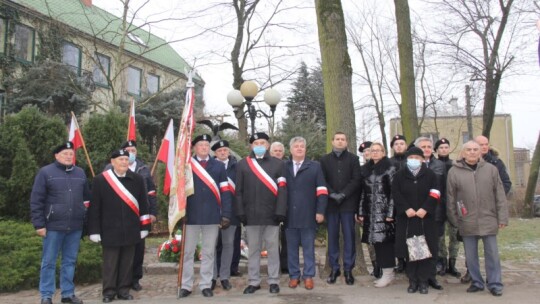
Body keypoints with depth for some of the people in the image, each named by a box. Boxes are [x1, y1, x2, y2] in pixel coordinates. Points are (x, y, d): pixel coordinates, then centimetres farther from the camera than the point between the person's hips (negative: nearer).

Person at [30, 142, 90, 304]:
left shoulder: (80, 173, 11)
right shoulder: (45, 172, -2)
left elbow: (87, 198, 16)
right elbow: (36, 201, -4)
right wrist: (39, 224, -8)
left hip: (75, 227, 4)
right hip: (53, 226, -4)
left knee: (70, 261, 11)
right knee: (49, 262, 5)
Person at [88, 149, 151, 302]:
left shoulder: (138, 179, 4)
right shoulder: (100, 180, -3)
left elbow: (143, 204, 6)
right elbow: (94, 207, -3)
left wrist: (144, 227, 3)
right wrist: (94, 231, -5)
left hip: (131, 231, 2)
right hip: (110, 231, -2)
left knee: (127, 262, 11)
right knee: (110, 263, 7)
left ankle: (124, 290, 23)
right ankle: (108, 291, 20)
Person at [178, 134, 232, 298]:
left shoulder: (219, 166, 7)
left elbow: (225, 192, 4)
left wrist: (226, 214, -3)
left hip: (212, 216, 1)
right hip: (191, 216, -1)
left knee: (208, 253, 9)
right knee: (187, 252, 8)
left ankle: (206, 285, 20)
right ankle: (186, 285, 19)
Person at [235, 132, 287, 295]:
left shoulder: (278, 164, 5)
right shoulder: (242, 164, 7)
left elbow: (282, 189, -1)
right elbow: (239, 190, 4)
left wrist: (280, 211, -9)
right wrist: (240, 212, -3)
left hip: (272, 214, -1)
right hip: (251, 214, 1)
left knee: (272, 249, 7)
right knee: (253, 249, 9)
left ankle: (273, 281, 17)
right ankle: (254, 281, 18)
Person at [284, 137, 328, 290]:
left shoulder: (315, 166, 5)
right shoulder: (283, 167, 8)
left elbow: (321, 190, 1)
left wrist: (320, 211, -7)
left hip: (308, 215, -1)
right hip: (289, 215, 1)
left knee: (308, 247, 6)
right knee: (292, 247, 8)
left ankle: (308, 276, 15)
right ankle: (294, 275, 19)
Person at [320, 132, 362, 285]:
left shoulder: (353, 159, 7)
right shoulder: (325, 159, 10)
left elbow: (356, 180, -2)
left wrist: (343, 194, -12)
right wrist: (332, 194, -11)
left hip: (348, 203, -1)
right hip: (331, 203, 1)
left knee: (349, 236, 1)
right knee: (332, 236, 5)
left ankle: (348, 269, 8)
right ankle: (334, 268, 13)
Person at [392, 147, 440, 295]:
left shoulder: (430, 174, 7)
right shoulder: (399, 175, 7)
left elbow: (435, 194, -2)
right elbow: (396, 194, -1)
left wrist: (425, 209, -14)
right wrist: (406, 209, -14)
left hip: (425, 218, 0)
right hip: (406, 219, 0)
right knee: (409, 250, 2)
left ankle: (423, 281, 10)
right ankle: (412, 281, 12)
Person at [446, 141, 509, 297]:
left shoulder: (491, 169, 2)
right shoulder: (454, 171, -1)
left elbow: (500, 196, 3)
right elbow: (451, 198, 3)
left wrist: (502, 218, -1)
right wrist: (454, 220, 3)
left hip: (488, 220, 0)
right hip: (467, 222, 0)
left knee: (492, 254, 6)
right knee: (471, 256, 9)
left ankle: (495, 284, 19)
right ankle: (477, 282, 24)